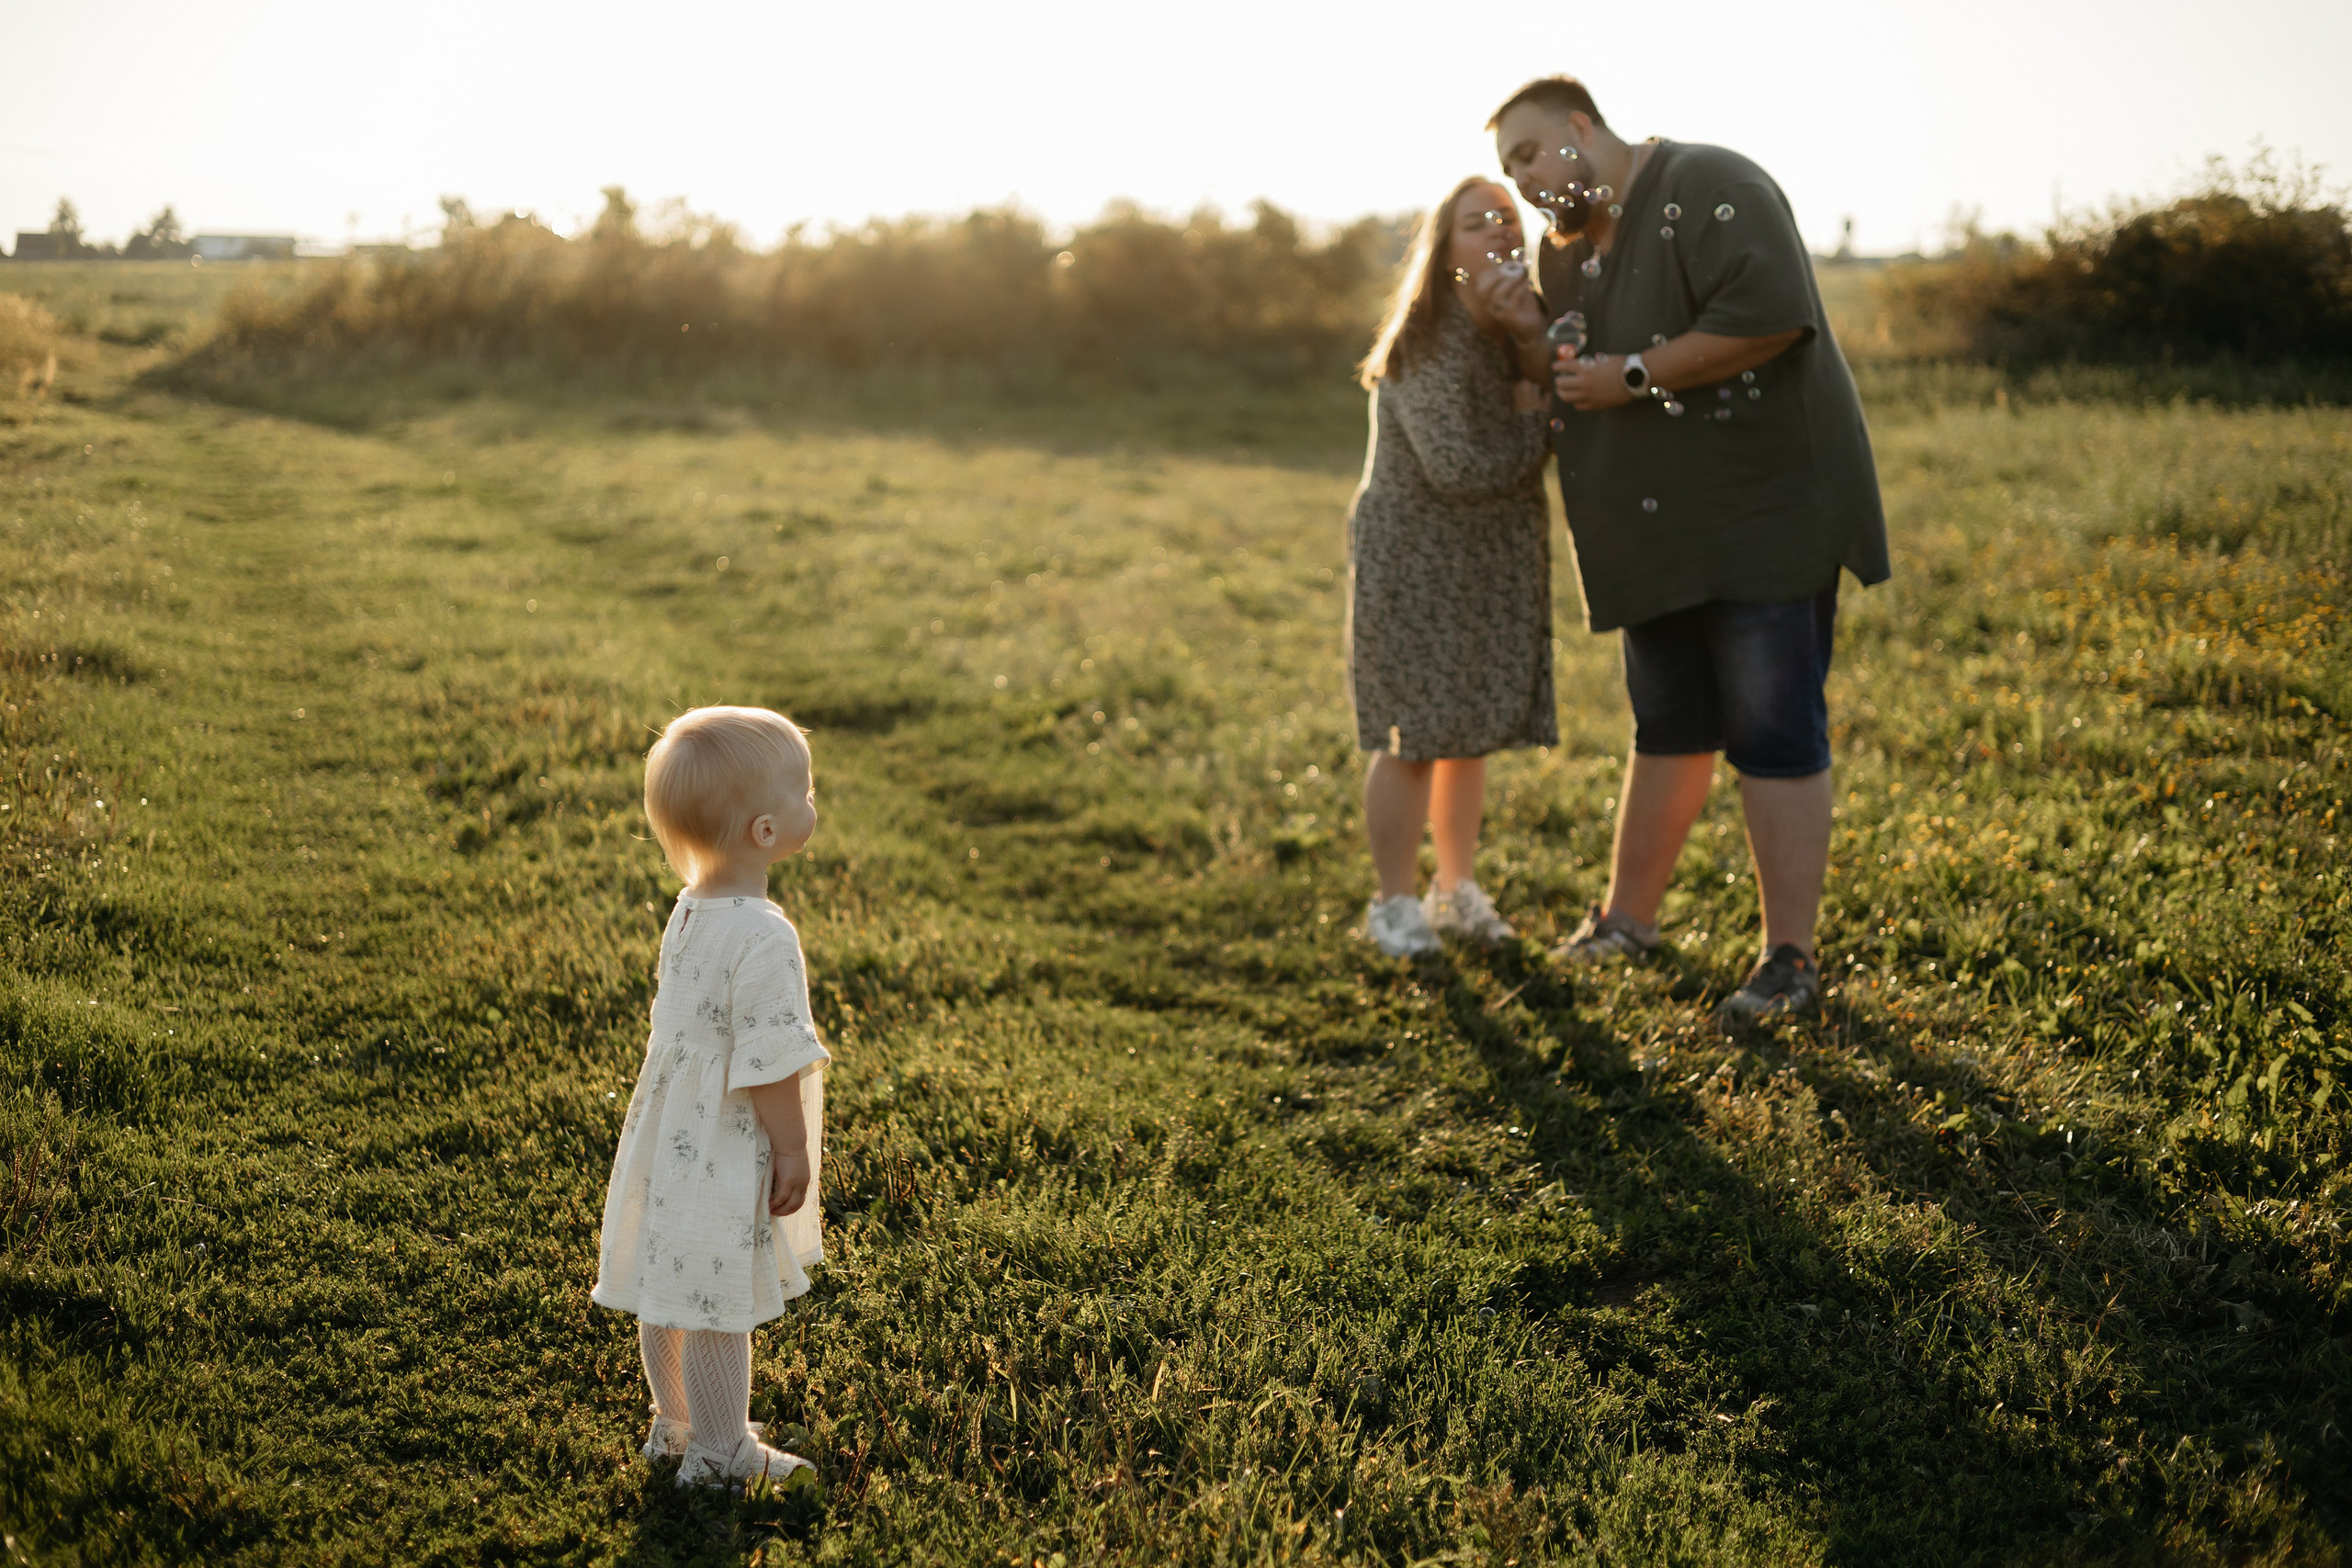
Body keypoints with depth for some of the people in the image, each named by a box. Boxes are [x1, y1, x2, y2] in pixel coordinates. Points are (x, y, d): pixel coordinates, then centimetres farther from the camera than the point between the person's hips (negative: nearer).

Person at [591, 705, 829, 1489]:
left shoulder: (690, 911, 2)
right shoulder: (763, 939, -27)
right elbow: (767, 1063, -24)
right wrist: (792, 1151, -12)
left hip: (673, 1132, 9)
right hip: (724, 1153, -9)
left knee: (669, 1291, 20)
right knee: (719, 1306, 5)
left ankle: (676, 1423, 37)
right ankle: (720, 1453, 19)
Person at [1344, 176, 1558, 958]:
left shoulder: (1522, 330, 7)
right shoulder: (1430, 345, -18)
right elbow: (1459, 469, -24)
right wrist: (1533, 420, -10)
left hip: (1497, 564, 7)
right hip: (1416, 560, -7)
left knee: (1474, 732, 13)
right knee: (1414, 737, -2)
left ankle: (1457, 887, 28)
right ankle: (1394, 904, 11)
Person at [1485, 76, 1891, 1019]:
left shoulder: (1708, 189, -12)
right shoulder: (1567, 251, 15)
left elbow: (1770, 314, -26)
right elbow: (1570, 394, 22)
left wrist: (1633, 375, -21)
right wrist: (1531, 340, 0)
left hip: (1763, 509, -8)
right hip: (1657, 535, 8)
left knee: (1773, 735, -6)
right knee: (1668, 726, 17)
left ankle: (1791, 959, 1)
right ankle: (1628, 916, 28)